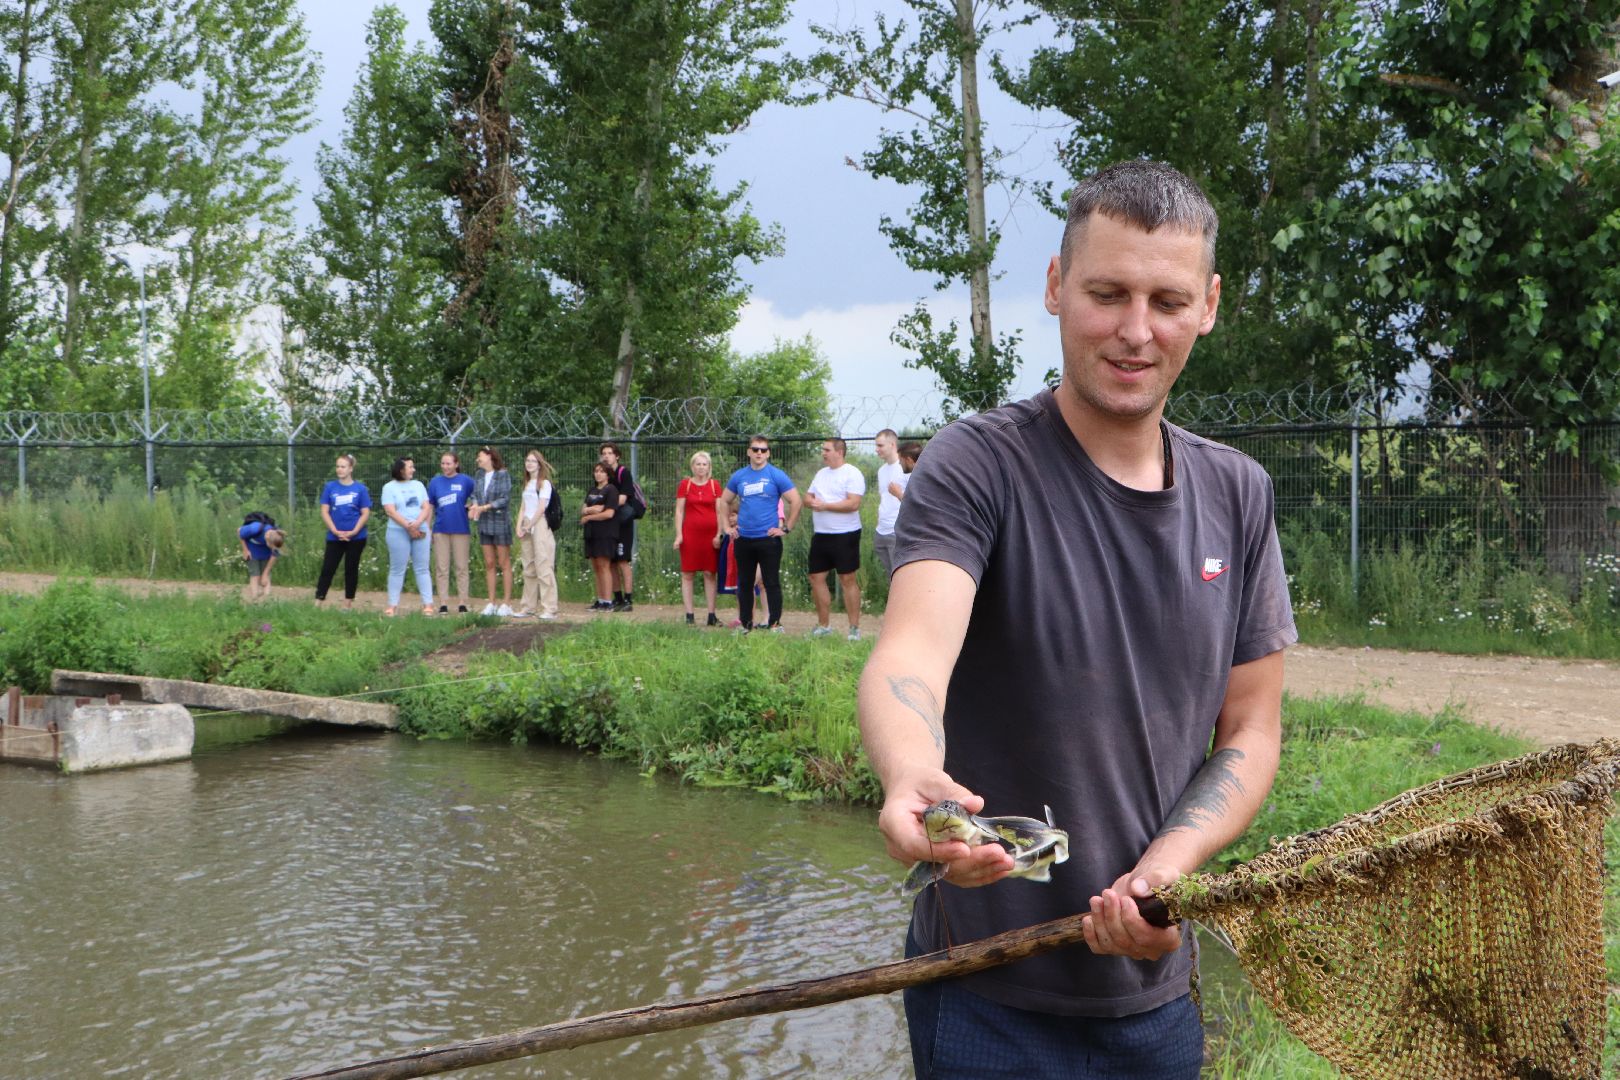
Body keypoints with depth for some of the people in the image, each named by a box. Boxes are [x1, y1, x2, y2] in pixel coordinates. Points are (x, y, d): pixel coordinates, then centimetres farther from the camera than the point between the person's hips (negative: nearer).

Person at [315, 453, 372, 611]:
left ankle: (348, 603, 16)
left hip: (356, 537, 0)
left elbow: (365, 513, -1)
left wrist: (354, 532, -12)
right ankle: (318, 602, -4)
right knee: (327, 569, -2)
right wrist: (335, 531, -11)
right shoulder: (330, 487, 1)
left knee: (351, 570, 7)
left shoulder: (360, 488, -1)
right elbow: (324, 511, 0)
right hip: (334, 537, 1)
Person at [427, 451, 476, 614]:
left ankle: (463, 603, 8)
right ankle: (443, 604, 7)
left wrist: (470, 507, -9)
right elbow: (429, 506, 9)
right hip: (441, 530, 2)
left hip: (461, 529, -2)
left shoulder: (466, 481, -1)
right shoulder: (435, 482, 6)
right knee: (441, 568, 3)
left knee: (462, 567, 3)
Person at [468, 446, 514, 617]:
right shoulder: (478, 475, 11)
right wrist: (474, 506, -13)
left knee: (504, 563, -2)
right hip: (484, 524, 6)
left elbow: (505, 498, -13)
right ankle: (491, 603, 12)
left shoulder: (503, 475, -8)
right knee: (489, 564, 8)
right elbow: (475, 494, 9)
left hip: (500, 521, -6)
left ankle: (507, 603, 2)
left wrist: (485, 507, -19)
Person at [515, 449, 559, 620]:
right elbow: (523, 508, 16)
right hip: (527, 528, 8)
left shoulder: (544, 483, -3)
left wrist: (528, 527, -9)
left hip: (540, 526, -7)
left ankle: (549, 609, -13)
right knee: (528, 569, 9)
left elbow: (541, 508, -10)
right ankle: (528, 607, 13)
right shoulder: (527, 484, 19)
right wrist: (519, 527, 3)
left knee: (544, 567, -11)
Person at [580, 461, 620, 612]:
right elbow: (582, 510, 12)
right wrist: (590, 510, -11)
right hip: (592, 533, 7)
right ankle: (600, 600, 9)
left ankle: (608, 602, -9)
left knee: (604, 566, -9)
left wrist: (588, 517, -5)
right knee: (596, 567, 6)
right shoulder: (592, 491, 18)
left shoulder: (611, 490, -5)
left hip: (606, 533, -7)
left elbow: (609, 513, -13)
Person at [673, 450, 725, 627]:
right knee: (687, 574, -1)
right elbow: (679, 511, 2)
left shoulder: (715, 485, 7)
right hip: (690, 533, -1)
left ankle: (712, 615, 7)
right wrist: (678, 534, -6)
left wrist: (719, 534, -3)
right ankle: (689, 615, 3)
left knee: (711, 574, 3)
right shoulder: (685, 484, 3)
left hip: (710, 534, 1)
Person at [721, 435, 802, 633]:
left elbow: (796, 502, -5)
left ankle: (775, 624, 3)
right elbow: (726, 502, 21)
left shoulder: (776, 476, -3)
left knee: (771, 583, -2)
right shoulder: (739, 476, 8)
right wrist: (727, 526, 12)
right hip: (743, 540, 4)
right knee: (744, 583, 10)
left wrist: (786, 528, -7)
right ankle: (745, 623, 19)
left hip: (768, 539, -4)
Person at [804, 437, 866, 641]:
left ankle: (854, 627, 3)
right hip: (820, 534, 7)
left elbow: (853, 503, -19)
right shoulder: (821, 473, 15)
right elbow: (807, 498, 15)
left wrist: (824, 505, -17)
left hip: (845, 535, -7)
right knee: (816, 578, 7)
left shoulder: (852, 474, -9)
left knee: (848, 580, -3)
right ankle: (824, 624, 18)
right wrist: (812, 502, -10)